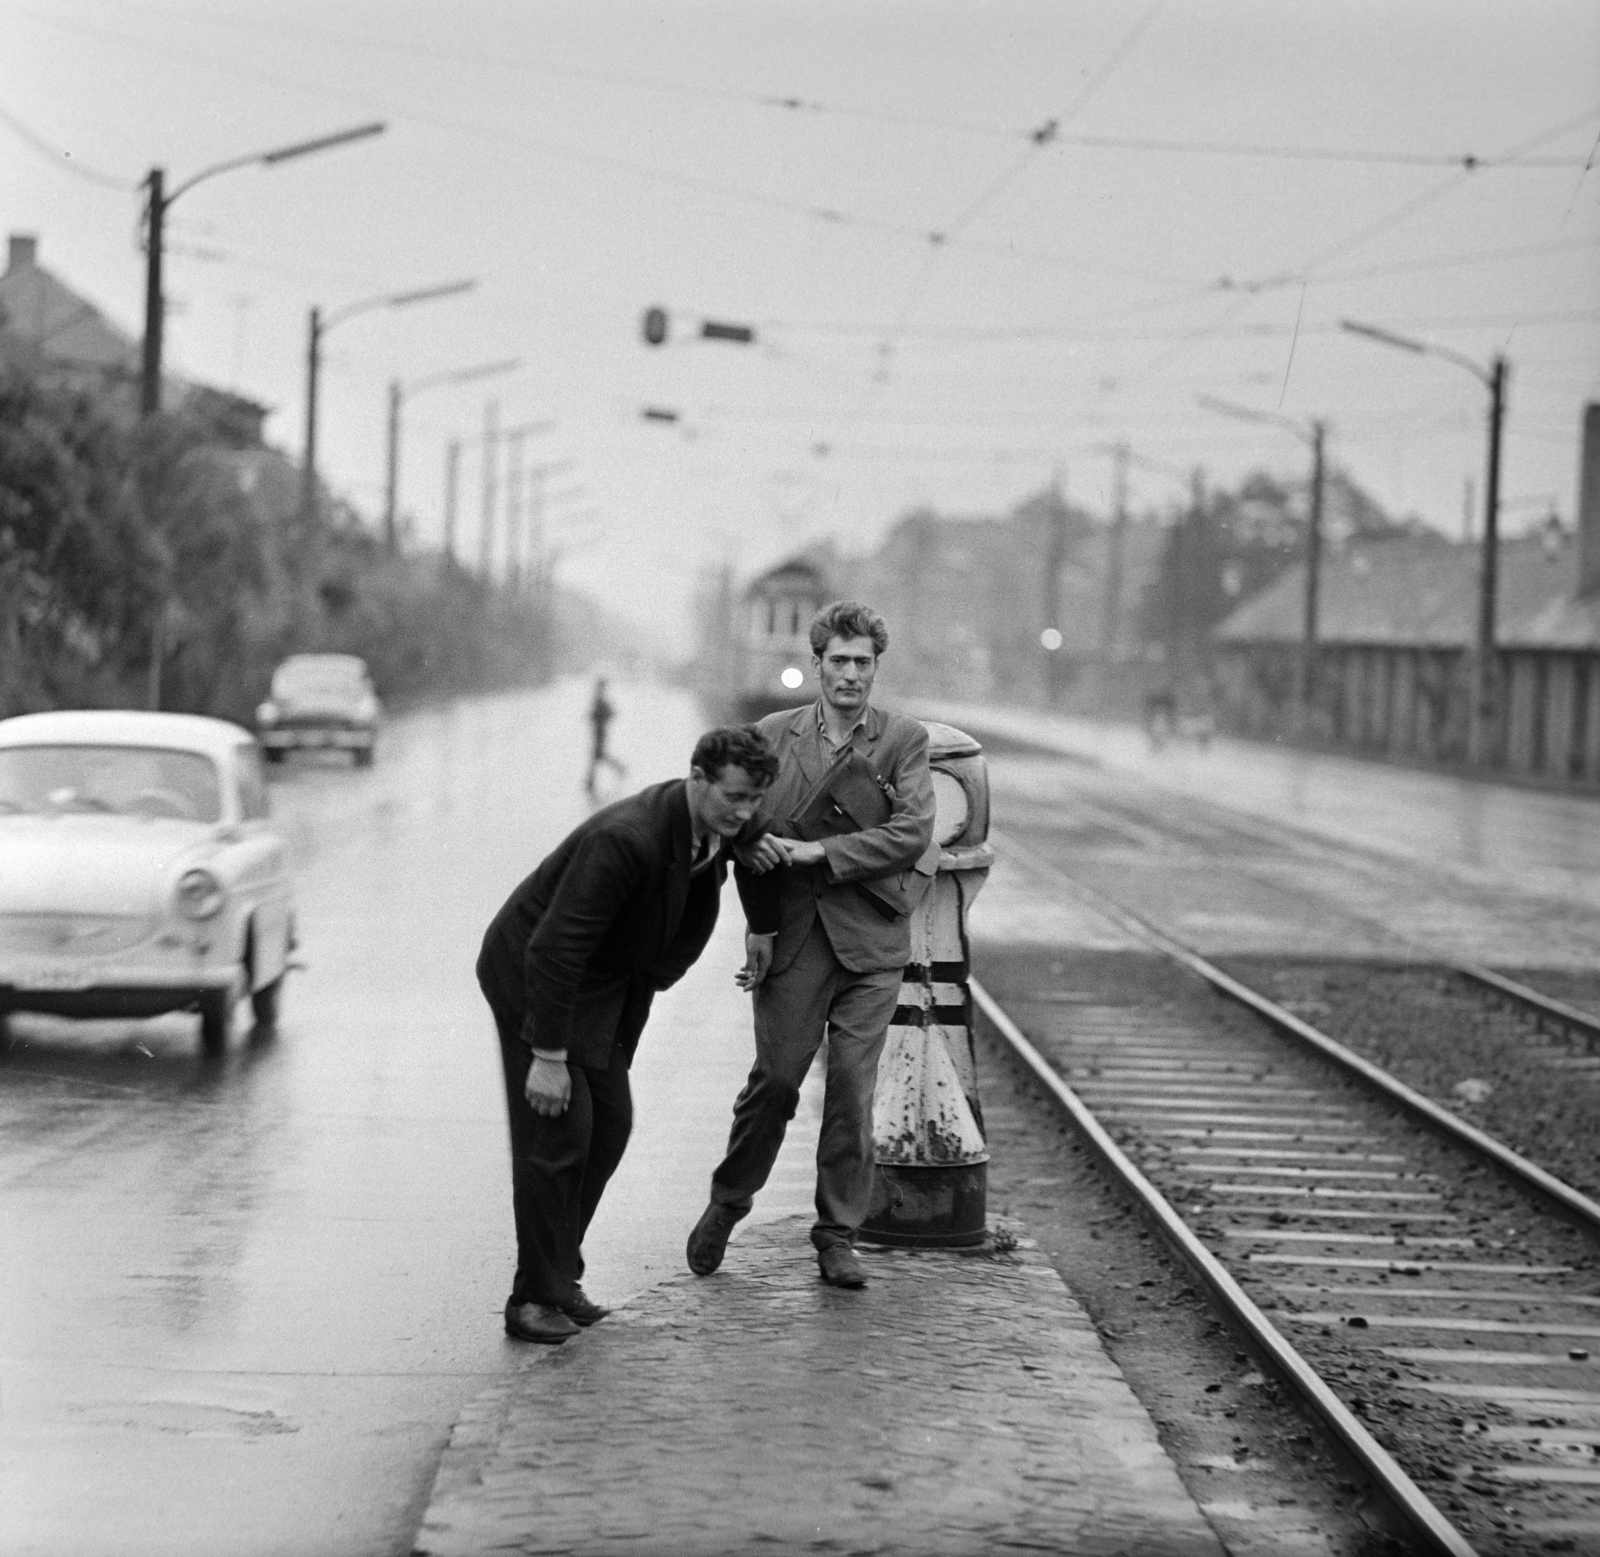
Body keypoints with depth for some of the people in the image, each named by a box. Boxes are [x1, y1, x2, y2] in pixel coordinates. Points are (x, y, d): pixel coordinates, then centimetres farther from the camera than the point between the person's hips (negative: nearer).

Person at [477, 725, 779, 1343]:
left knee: (609, 1123, 6)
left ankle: (557, 1276, 17)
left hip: (605, 978, 9)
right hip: (530, 973, -9)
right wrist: (547, 1056, -29)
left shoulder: (711, 831, -6)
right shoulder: (625, 840, -33)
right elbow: (553, 949, -31)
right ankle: (536, 1298, -3)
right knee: (558, 1129, -11)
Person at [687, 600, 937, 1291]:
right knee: (776, 1076, 0)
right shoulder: (773, 735, 7)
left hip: (868, 939, 0)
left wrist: (816, 852, -14)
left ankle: (838, 1235, 9)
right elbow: (748, 830, 9)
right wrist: (758, 925, 3)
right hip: (791, 933, 0)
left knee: (852, 1086, -2)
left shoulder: (904, 740, 2)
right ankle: (727, 1203, 22)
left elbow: (911, 833, -9)